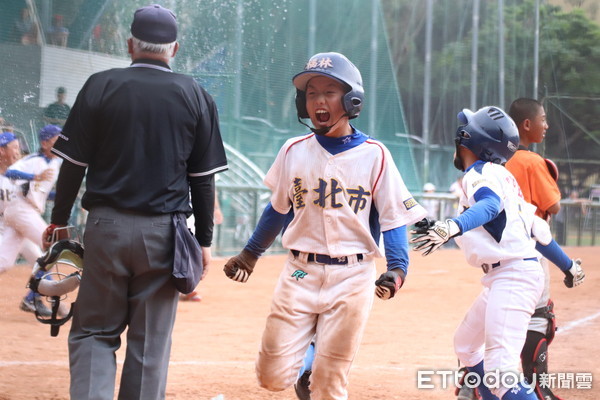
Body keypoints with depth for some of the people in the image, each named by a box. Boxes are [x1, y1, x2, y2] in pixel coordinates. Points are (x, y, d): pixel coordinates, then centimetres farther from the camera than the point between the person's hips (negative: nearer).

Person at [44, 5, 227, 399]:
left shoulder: (100, 86, -1)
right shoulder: (196, 97, 2)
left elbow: (74, 163, 0)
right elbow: (203, 179, 3)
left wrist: (59, 221, 10)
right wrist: (204, 240, 11)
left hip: (106, 227, 0)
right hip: (164, 233, 1)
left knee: (93, 331, 8)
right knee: (150, 341, 7)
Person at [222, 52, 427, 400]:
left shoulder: (374, 155, -4)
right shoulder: (294, 151, 5)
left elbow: (394, 216, -3)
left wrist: (397, 267, -17)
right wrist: (249, 254, 20)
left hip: (352, 278, -2)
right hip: (301, 272, 2)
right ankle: (304, 367, 29)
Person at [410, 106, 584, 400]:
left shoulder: (482, 174, -9)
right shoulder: (499, 175, 18)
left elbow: (490, 206, -32)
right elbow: (534, 226, 23)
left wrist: (451, 227, -50)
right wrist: (567, 265, 32)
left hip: (513, 276, -11)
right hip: (503, 279, 11)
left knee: (500, 371, -21)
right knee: (466, 345, 26)